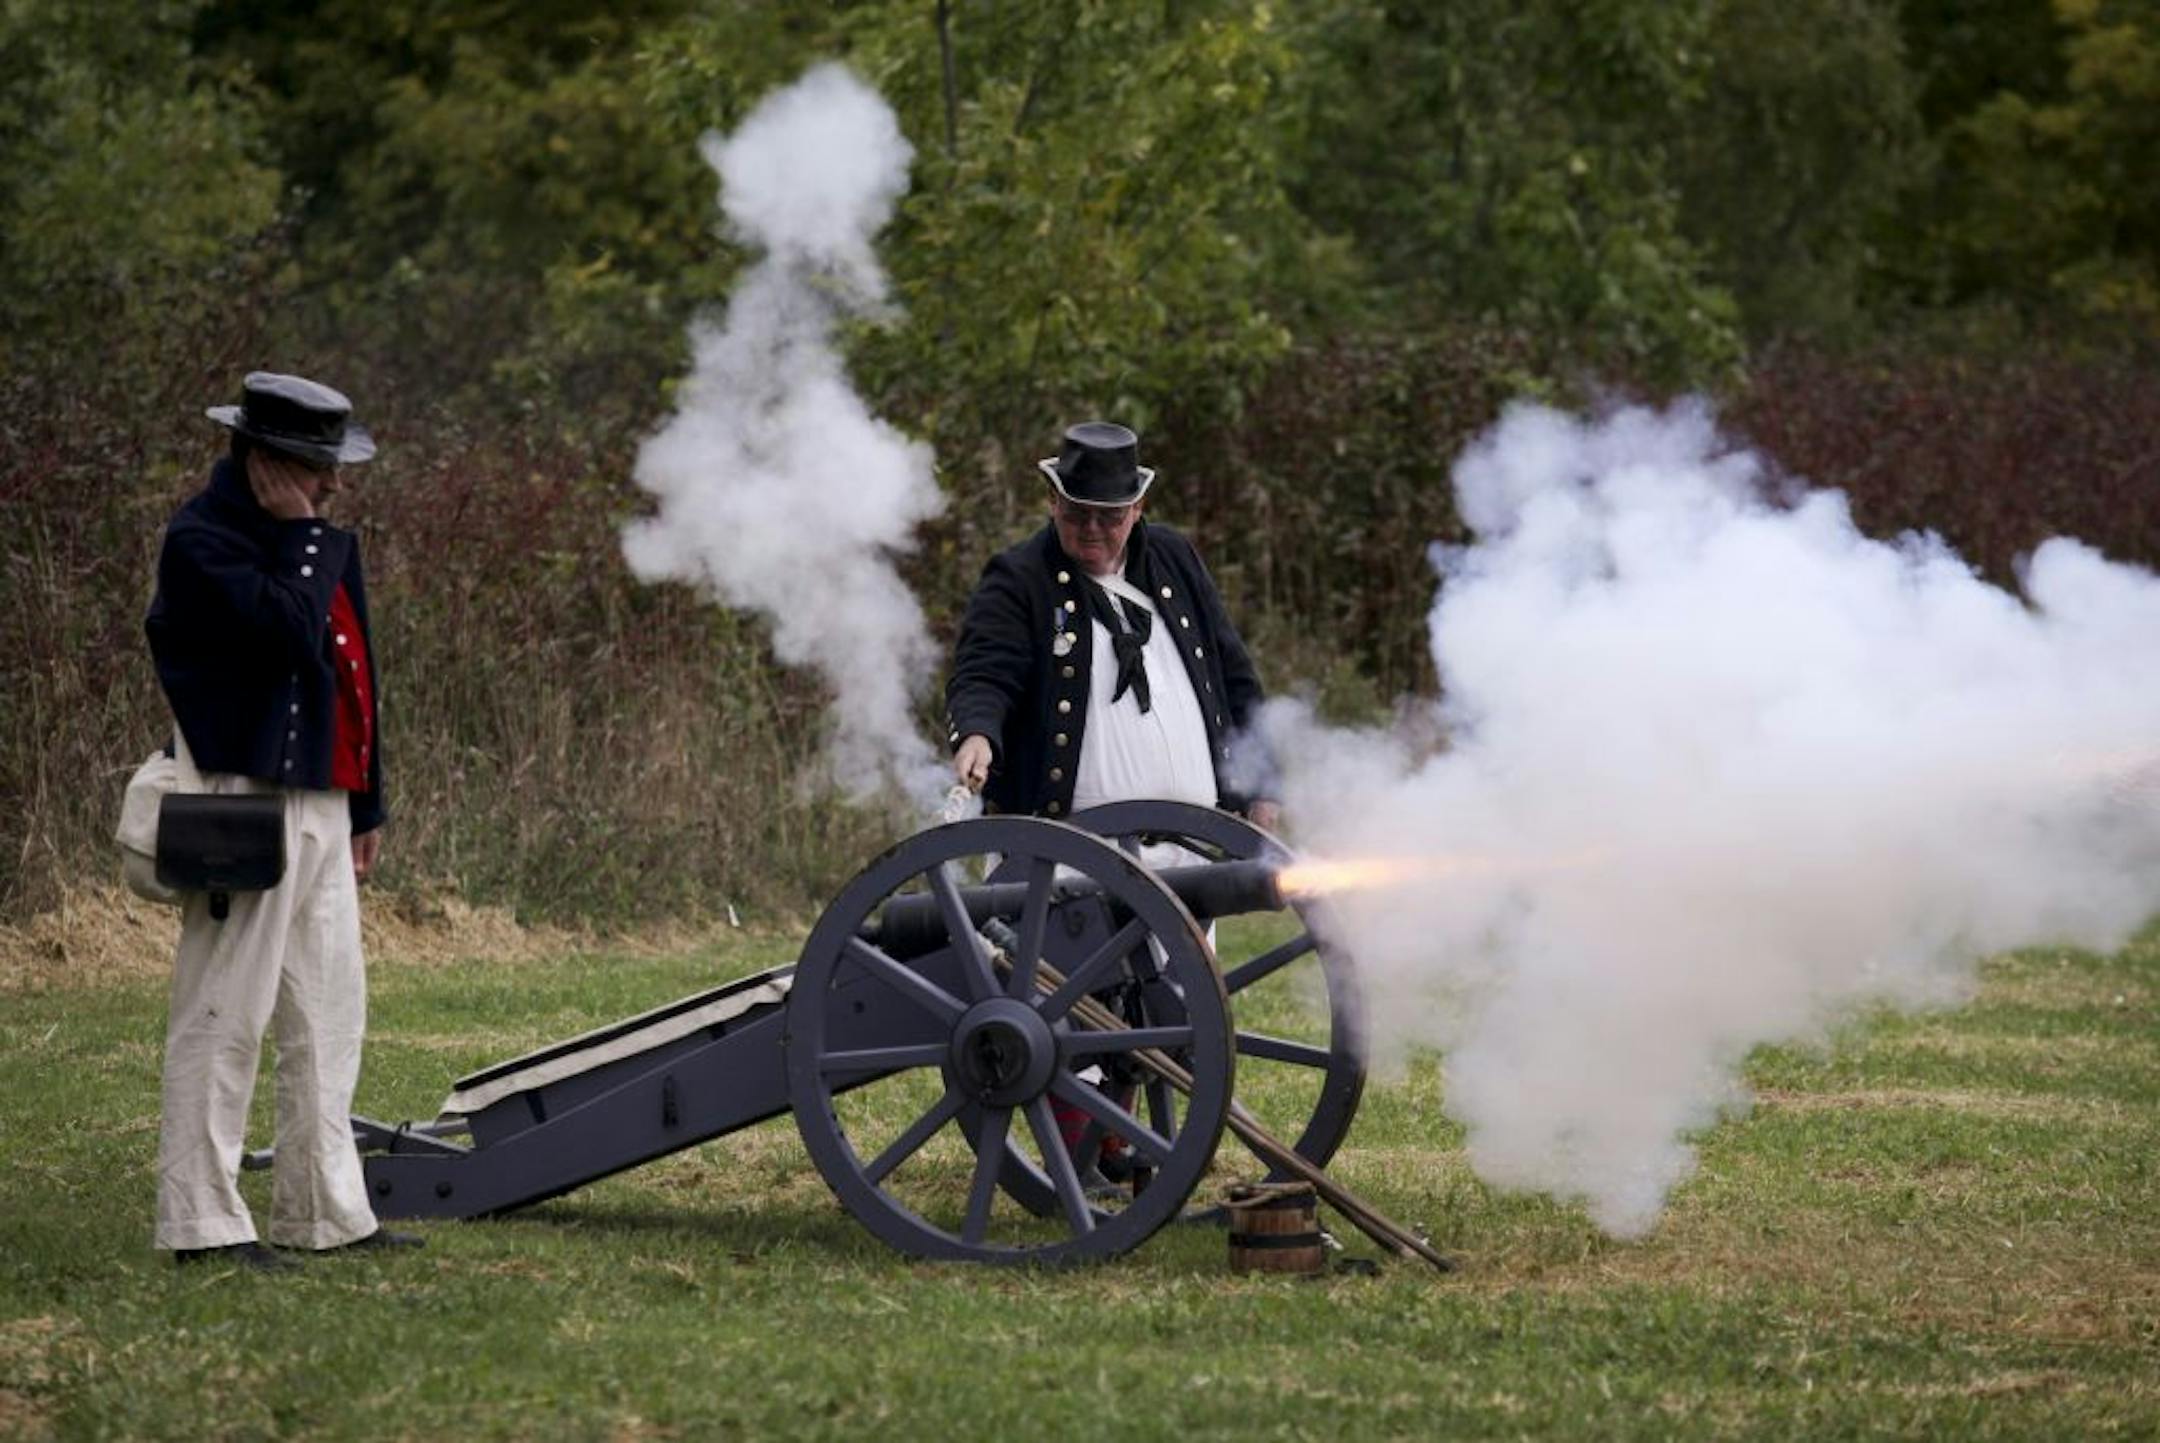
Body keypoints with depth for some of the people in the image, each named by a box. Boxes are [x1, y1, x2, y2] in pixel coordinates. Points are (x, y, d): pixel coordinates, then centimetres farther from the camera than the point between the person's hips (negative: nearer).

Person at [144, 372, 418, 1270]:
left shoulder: (318, 541, 17)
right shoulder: (201, 541, -10)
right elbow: (288, 631, -25)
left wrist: (366, 804, 22)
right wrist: (307, 535, -11)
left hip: (321, 804, 9)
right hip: (248, 802, -9)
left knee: (329, 1014, 12)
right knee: (225, 1015, -7)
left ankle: (325, 1213, 19)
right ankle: (201, 1222, -4)